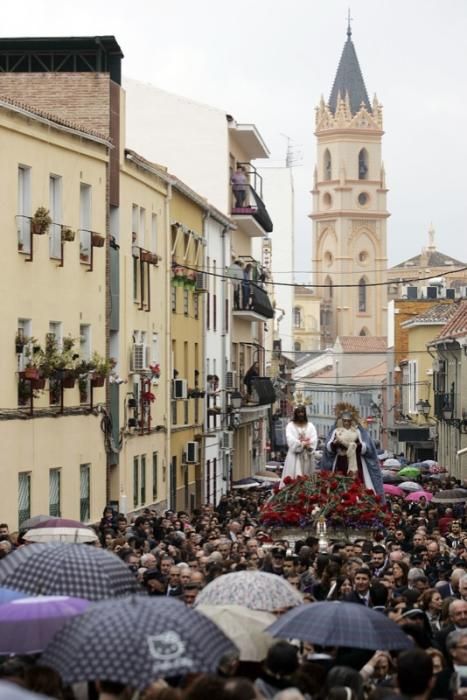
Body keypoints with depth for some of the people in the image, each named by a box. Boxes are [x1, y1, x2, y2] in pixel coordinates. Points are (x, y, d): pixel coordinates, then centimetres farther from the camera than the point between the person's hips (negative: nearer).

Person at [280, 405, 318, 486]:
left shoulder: (310, 426, 9)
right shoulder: (290, 425, 2)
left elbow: (314, 440, -3)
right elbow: (290, 440, -11)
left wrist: (303, 443, -18)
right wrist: (303, 443, -15)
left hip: (307, 456, 3)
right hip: (295, 456, -3)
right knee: (293, 477, -7)